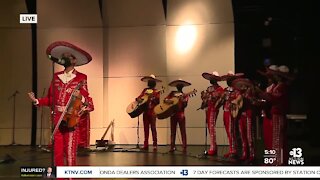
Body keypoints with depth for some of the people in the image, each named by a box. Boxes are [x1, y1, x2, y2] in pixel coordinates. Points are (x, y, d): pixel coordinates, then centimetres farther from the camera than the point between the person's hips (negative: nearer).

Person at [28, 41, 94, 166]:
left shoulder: (81, 78, 4)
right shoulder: (56, 76, 15)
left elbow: (86, 99, 1)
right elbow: (50, 99, 13)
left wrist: (80, 96, -20)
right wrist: (36, 101, -1)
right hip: (57, 119, 4)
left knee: (70, 153, -6)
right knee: (57, 153, 5)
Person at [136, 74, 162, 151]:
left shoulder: (156, 91, 2)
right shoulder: (145, 90, 14)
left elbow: (158, 101, -6)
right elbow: (139, 97, 13)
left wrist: (153, 97, -23)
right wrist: (138, 99, -9)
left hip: (152, 112, -4)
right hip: (145, 111, 4)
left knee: (153, 128, -7)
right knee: (146, 128, 5)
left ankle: (155, 145, -6)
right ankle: (145, 145, 8)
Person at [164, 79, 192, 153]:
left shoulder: (185, 95, 5)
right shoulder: (172, 93, 12)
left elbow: (185, 105, -6)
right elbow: (165, 99, 6)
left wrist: (182, 100, -23)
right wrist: (167, 100, -14)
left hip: (181, 114, -3)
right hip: (173, 114, 3)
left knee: (183, 131, -4)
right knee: (173, 131, 5)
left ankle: (184, 147, -4)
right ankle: (172, 147, 10)